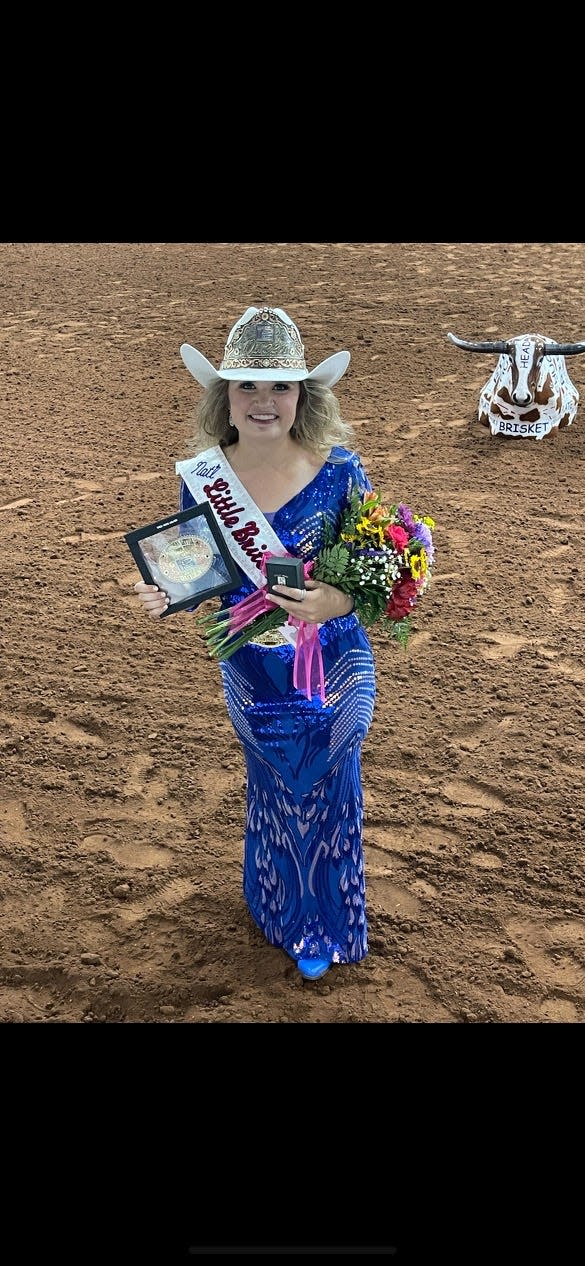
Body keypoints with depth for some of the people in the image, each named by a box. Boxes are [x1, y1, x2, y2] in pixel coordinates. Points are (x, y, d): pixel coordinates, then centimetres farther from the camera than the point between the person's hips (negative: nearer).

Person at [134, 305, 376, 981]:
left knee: (326, 791, 16)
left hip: (332, 672, -2)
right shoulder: (202, 476, -12)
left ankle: (322, 925, 44)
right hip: (251, 675, 2)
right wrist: (162, 595, -21)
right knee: (272, 790, 23)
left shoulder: (338, 469, -18)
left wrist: (338, 602, -31)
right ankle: (280, 908, 52)